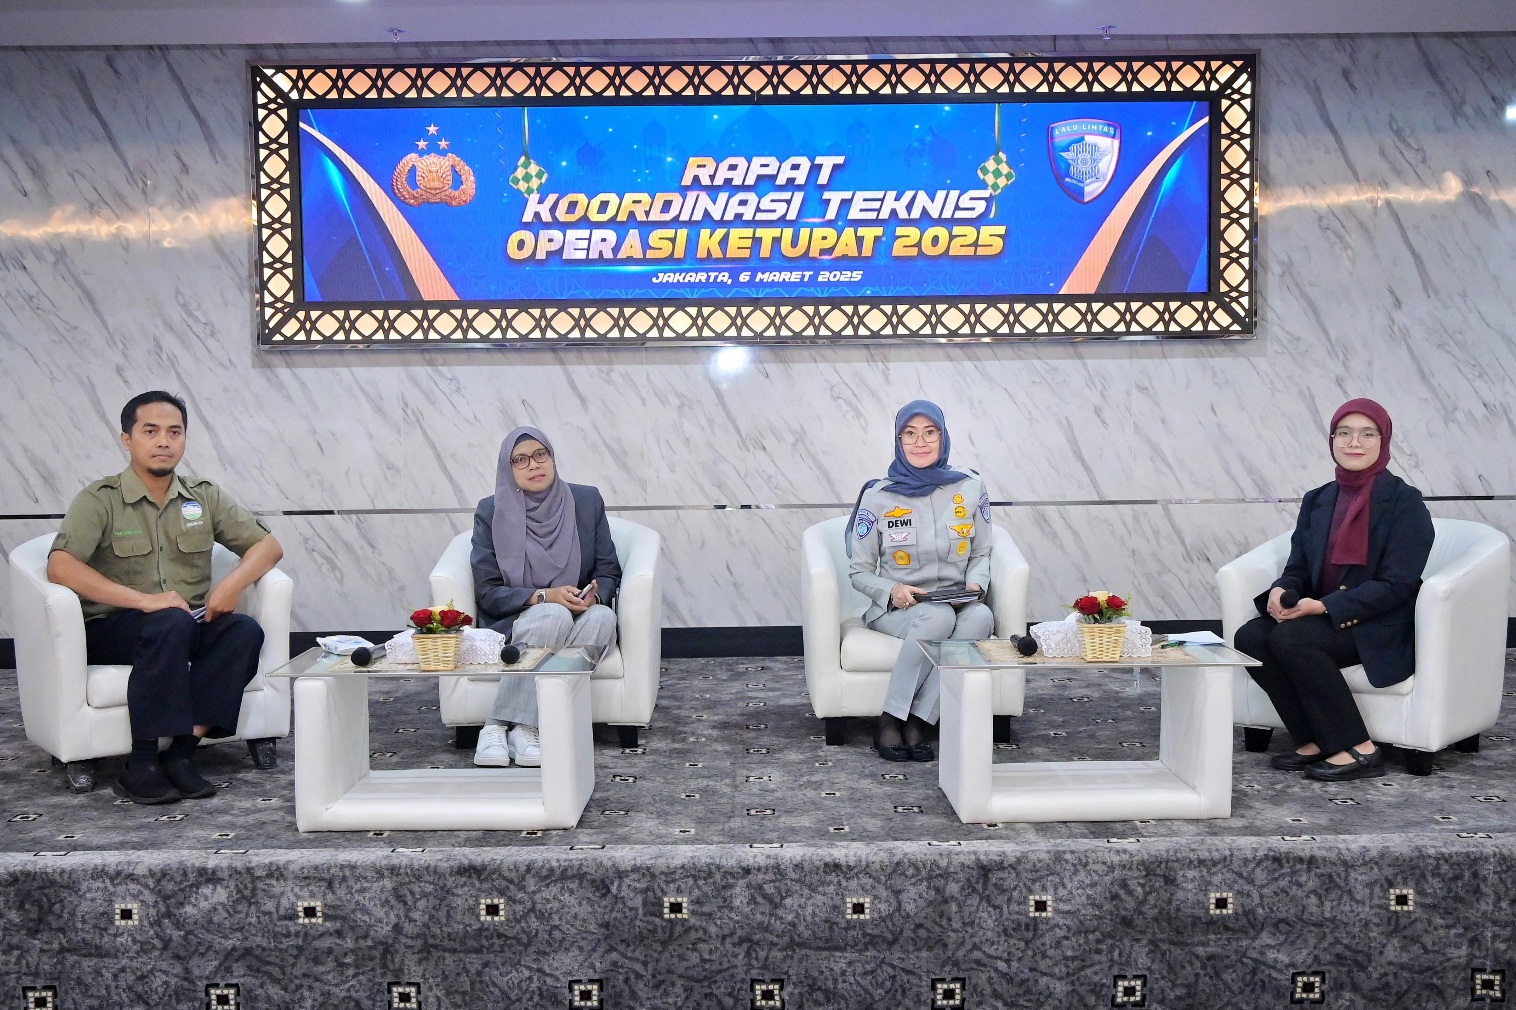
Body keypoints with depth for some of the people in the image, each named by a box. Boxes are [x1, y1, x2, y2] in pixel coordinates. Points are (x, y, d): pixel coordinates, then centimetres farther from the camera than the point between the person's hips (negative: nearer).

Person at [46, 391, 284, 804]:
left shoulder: (205, 497, 8)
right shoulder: (99, 500, -4)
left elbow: (268, 545, 7)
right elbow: (60, 566, -19)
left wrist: (233, 583, -14)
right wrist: (144, 600, -30)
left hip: (191, 624, 4)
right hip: (111, 629, -4)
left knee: (245, 631, -27)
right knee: (172, 624, -36)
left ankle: (180, 752, -27)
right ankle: (141, 765, -27)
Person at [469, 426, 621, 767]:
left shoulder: (587, 501, 2)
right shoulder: (491, 512, -3)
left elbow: (609, 573, 5)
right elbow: (487, 592, -6)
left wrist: (594, 594, -19)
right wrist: (544, 596, -22)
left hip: (578, 619, 2)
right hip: (513, 626, -2)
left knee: (603, 616, -32)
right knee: (553, 616, -35)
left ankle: (527, 728, -32)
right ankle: (496, 728, -30)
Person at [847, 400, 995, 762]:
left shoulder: (970, 487, 3)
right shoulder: (877, 496, -3)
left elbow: (981, 554, 13)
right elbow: (859, 572, 2)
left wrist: (975, 584, -9)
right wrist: (891, 591, -18)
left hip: (958, 606, 2)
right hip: (897, 610, -2)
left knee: (982, 616, -33)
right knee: (939, 616, -36)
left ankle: (918, 720, -27)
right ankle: (890, 720, -21)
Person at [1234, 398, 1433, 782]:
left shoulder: (1404, 502, -7)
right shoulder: (1317, 501, 11)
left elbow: (1396, 584, -14)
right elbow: (1298, 567, 10)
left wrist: (1326, 606, -24)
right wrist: (1281, 591, -15)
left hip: (1378, 628, -6)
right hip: (1318, 616, 6)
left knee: (1290, 638, -30)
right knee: (1250, 637, -20)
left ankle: (1359, 750, -17)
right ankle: (1317, 741, -10)